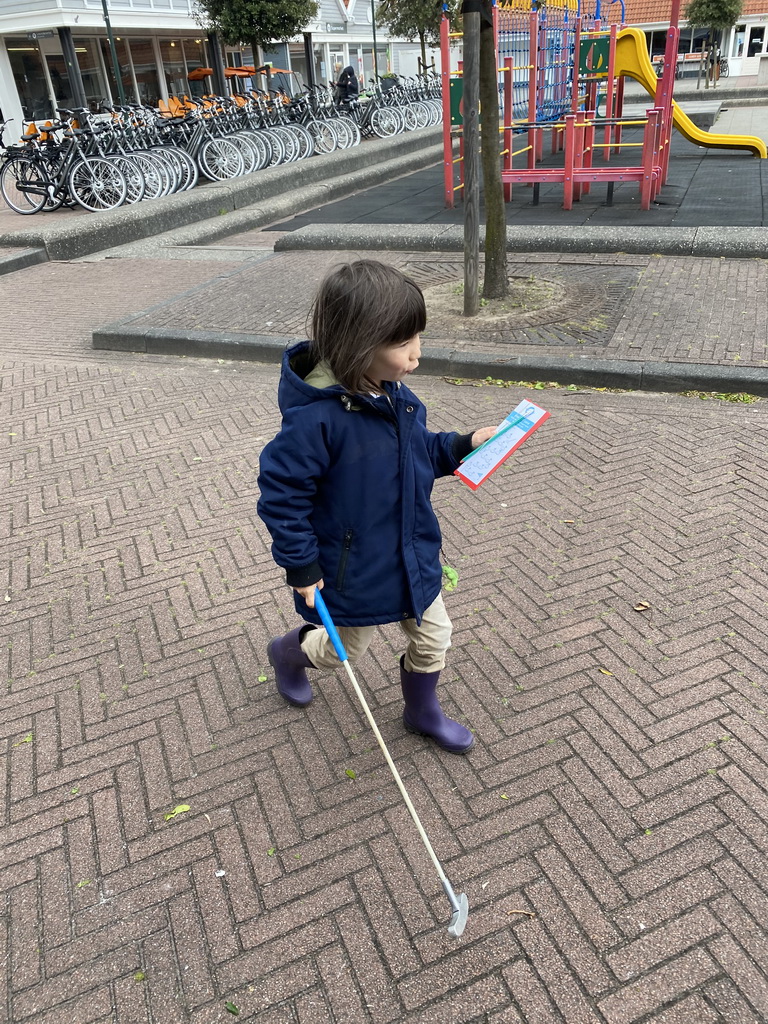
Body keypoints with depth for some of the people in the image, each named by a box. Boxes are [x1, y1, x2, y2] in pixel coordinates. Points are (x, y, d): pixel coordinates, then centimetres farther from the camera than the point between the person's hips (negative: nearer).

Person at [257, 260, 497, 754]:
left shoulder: (394, 393, -6)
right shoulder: (317, 416, -31)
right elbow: (281, 491, -23)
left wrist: (461, 446, -4)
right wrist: (301, 565, -19)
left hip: (414, 555, 7)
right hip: (356, 569, -6)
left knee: (433, 636, 20)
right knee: (344, 647, 19)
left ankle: (423, 711, 48)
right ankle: (289, 652, 54)